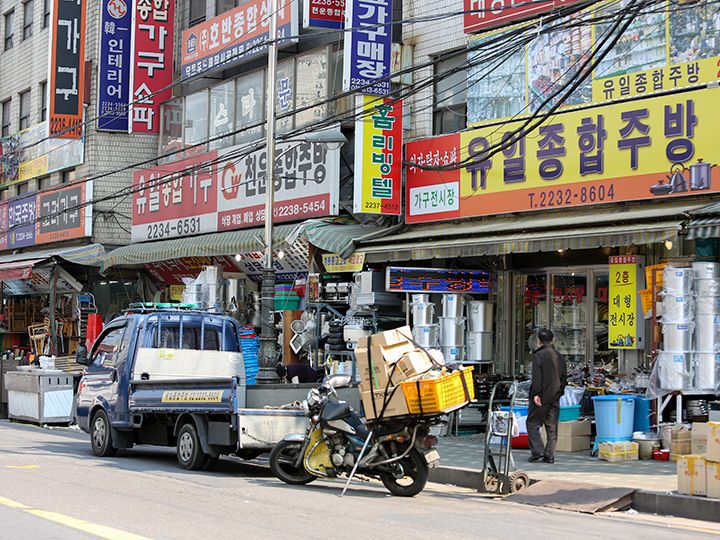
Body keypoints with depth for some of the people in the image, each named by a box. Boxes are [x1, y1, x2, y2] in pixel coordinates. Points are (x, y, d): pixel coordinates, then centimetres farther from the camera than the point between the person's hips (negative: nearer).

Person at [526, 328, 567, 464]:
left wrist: (536, 394, -14)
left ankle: (537, 451, -6)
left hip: (542, 397, -6)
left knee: (532, 423, 4)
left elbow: (536, 377, -15)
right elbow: (564, 377, 12)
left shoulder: (538, 356, -10)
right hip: (555, 397, 6)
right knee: (552, 427, 8)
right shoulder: (559, 356, 9)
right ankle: (549, 455, 7)